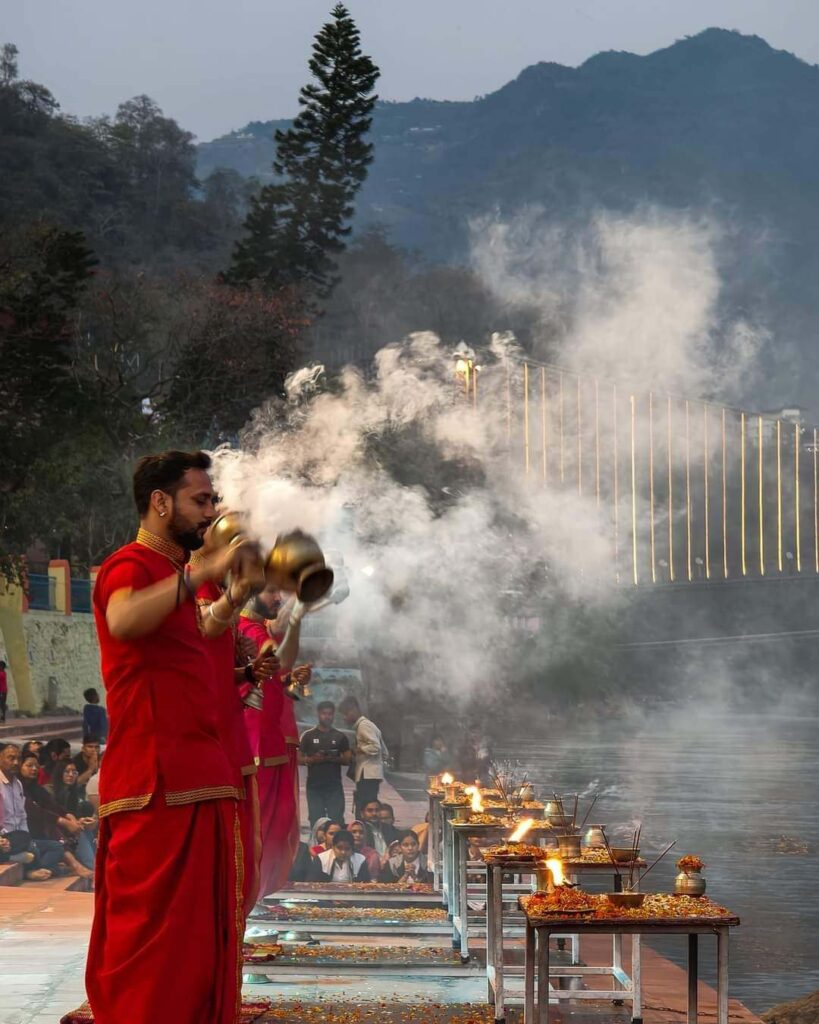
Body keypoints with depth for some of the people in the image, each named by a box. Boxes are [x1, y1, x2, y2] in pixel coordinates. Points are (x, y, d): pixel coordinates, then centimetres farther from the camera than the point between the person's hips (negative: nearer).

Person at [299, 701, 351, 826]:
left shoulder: (340, 736, 10)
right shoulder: (308, 736, 7)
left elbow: (348, 759, 7)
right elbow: (299, 758, 5)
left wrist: (334, 759, -13)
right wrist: (312, 759, -15)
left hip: (334, 786, 0)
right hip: (314, 786, 0)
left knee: (336, 819, -6)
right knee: (316, 820, -2)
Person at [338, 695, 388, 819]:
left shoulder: (364, 725, -7)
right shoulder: (367, 725, 24)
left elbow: (375, 747, -20)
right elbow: (384, 753, 24)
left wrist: (356, 750, -11)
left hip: (367, 776, -10)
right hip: (371, 776, 10)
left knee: (363, 813, -16)